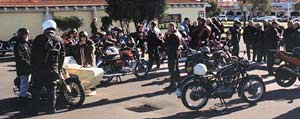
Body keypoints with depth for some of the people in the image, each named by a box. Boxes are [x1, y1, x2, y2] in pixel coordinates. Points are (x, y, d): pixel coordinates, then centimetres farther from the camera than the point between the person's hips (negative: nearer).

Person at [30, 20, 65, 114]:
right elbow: (62, 56, 8)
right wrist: (59, 68, 15)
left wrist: (33, 66, 7)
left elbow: (33, 54, -2)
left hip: (39, 69, -2)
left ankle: (35, 109, 9)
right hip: (53, 70, 2)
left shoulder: (39, 39, -2)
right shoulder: (59, 40, 7)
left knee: (36, 90, 7)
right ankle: (52, 108, 12)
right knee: (52, 90, 11)